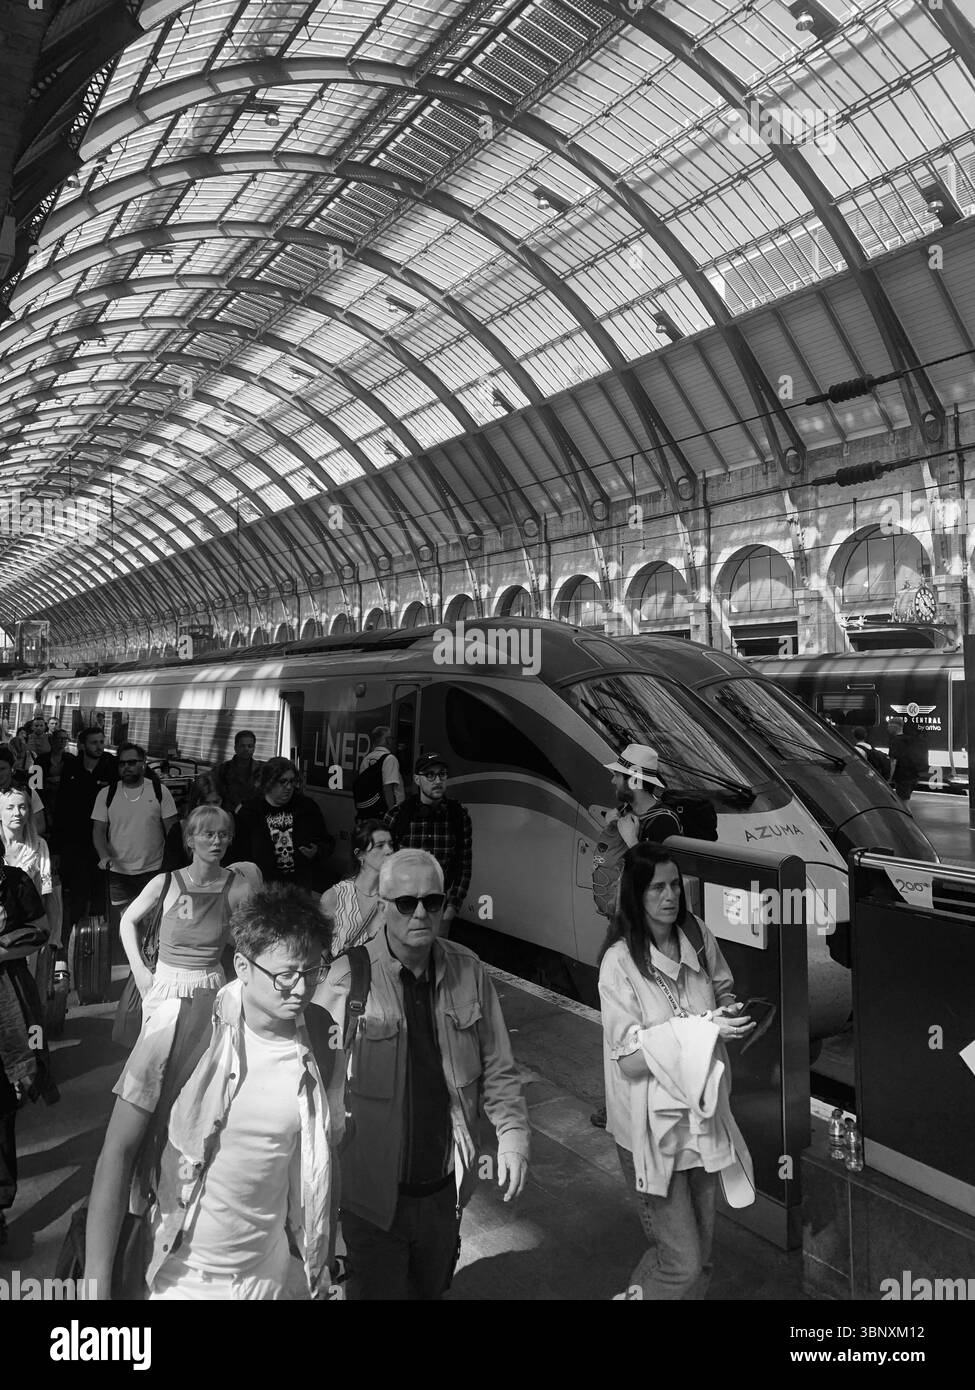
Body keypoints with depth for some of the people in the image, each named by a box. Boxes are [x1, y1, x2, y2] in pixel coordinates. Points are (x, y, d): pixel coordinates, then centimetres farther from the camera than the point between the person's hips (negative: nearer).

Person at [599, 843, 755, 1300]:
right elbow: (627, 1057, -20)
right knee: (681, 1262, -1)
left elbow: (723, 988, 16)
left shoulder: (698, 936, -3)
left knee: (701, 1251, 18)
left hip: (701, 1113, 6)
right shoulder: (621, 960, -19)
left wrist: (727, 1015, -6)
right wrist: (701, 1028, -25)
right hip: (653, 1125, -6)